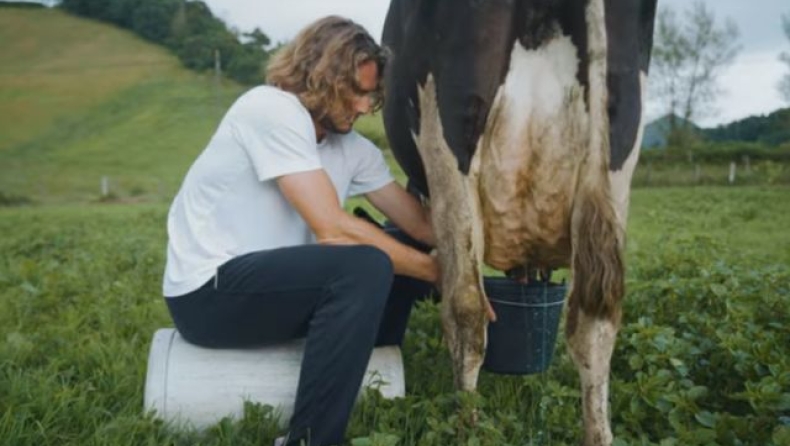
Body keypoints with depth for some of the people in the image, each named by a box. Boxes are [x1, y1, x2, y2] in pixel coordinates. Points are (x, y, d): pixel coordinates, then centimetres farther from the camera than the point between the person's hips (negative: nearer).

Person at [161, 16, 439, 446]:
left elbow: (421, 224, 6)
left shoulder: (354, 148, 6)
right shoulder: (272, 108, -19)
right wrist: (435, 271, -18)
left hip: (262, 277, 9)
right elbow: (332, 229, -25)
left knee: (405, 250, 7)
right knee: (367, 266, -27)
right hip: (208, 292, -8)